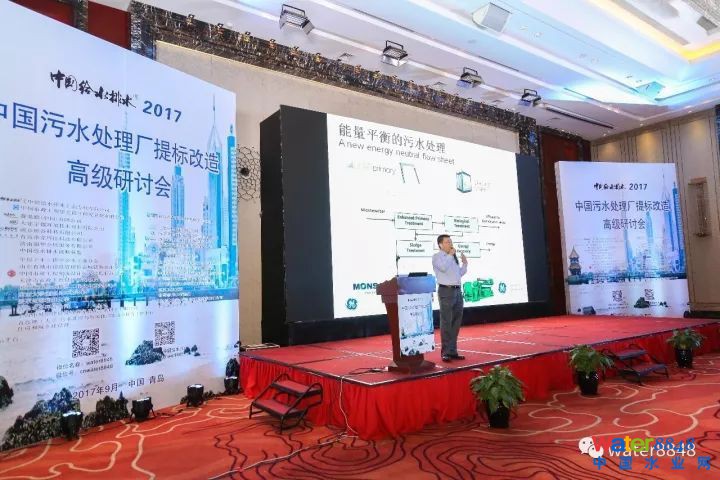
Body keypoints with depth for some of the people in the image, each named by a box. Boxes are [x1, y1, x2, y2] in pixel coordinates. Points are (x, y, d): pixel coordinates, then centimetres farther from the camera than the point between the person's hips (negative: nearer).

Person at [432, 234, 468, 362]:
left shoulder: (454, 257, 18)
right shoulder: (437, 256, -3)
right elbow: (443, 267, -23)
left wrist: (464, 264, 12)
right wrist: (450, 255, -12)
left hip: (457, 290, 8)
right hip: (446, 291, -8)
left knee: (456, 322, 10)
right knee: (446, 323, -5)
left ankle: (453, 351, 18)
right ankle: (445, 352, 1)